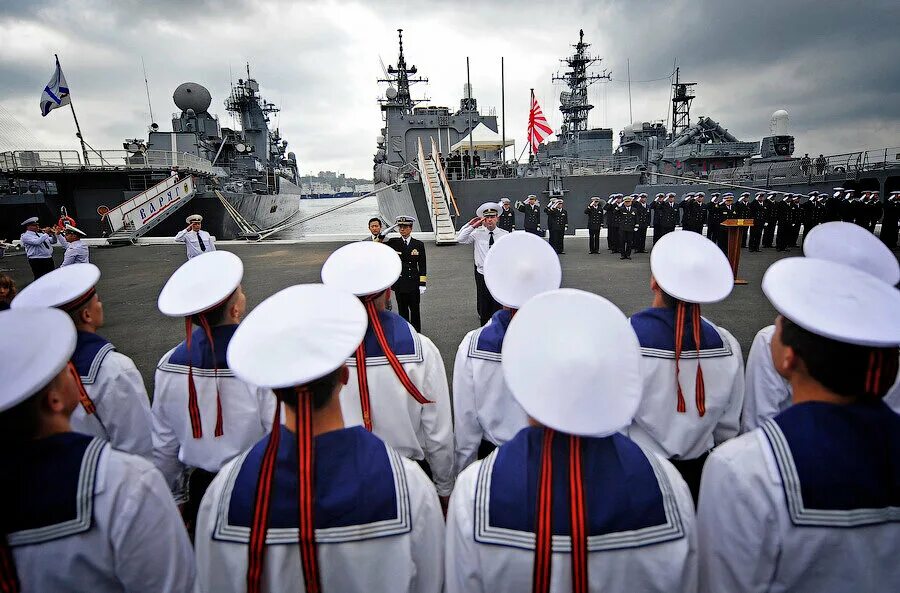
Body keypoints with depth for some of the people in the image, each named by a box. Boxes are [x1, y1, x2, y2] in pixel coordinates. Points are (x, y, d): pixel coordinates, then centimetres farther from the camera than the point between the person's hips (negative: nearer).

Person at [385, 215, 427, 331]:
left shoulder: (418, 244, -1)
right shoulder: (393, 243, 1)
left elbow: (422, 266, 0)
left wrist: (422, 284, -5)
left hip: (413, 283, -1)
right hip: (399, 284, 1)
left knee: (415, 310, 7)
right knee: (402, 310, 10)